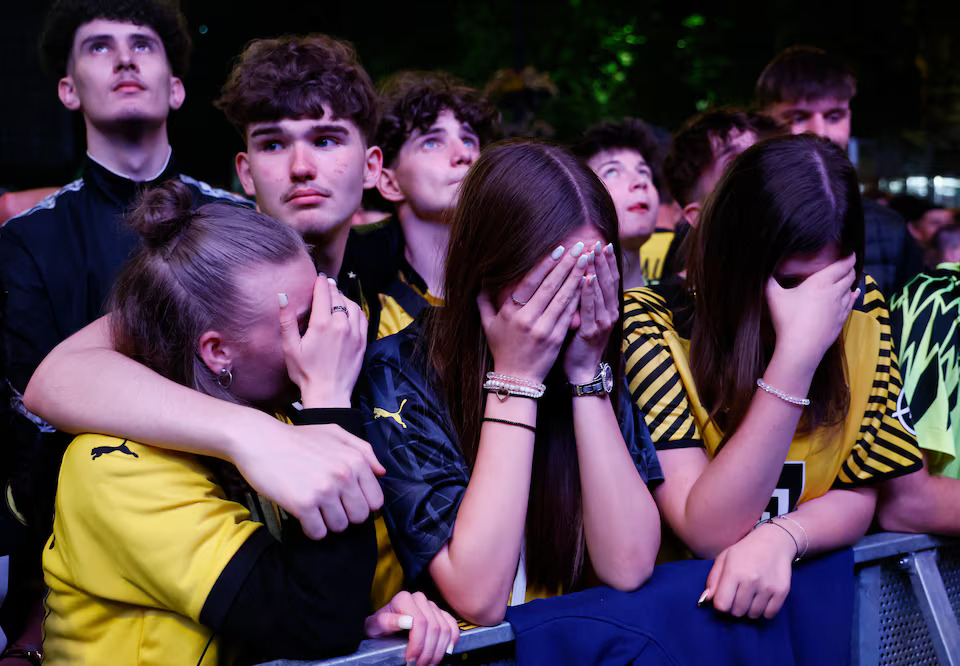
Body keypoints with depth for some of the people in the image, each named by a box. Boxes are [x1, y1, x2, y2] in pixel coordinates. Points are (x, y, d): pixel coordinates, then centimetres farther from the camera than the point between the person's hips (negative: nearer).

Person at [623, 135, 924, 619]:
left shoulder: (859, 313, -2)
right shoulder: (649, 325, -15)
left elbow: (858, 495, 1)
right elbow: (709, 534, -21)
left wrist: (780, 537, -21)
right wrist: (796, 356, -28)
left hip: (807, 589, 4)